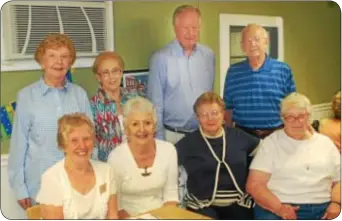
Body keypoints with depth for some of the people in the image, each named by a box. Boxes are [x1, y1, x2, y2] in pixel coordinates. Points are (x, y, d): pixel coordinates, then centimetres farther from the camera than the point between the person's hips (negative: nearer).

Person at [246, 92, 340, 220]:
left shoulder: (325, 142, 15)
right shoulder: (270, 143, 3)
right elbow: (254, 185, -4)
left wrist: (336, 203, -2)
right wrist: (279, 208, -17)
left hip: (322, 210, 4)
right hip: (277, 209, -3)